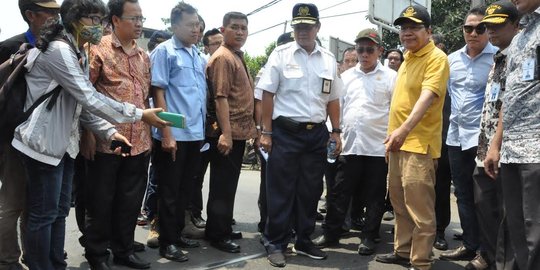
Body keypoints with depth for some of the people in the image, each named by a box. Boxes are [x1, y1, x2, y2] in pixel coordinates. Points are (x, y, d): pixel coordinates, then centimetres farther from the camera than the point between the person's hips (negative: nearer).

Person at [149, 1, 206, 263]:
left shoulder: (199, 56, 14)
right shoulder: (164, 51, -6)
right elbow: (158, 93, -11)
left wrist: (204, 127, 12)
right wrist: (166, 134, -16)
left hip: (195, 133, 7)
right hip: (174, 134, -6)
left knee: (185, 189, 15)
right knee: (169, 191, 3)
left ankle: (177, 234, 29)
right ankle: (167, 242, 14)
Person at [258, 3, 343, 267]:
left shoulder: (329, 59, 9)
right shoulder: (280, 55, -2)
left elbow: (333, 99, 13)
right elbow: (268, 95, -4)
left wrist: (336, 132, 8)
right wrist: (266, 132, -9)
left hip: (317, 134, 4)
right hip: (285, 132, -4)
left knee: (310, 191, 11)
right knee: (281, 191, 2)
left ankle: (304, 241, 25)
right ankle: (275, 244, 13)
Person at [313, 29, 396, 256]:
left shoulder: (390, 77, 1)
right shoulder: (346, 76, 11)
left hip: (378, 147, -3)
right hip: (349, 145, 3)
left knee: (374, 197, 7)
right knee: (339, 193, 8)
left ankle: (368, 238, 19)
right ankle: (331, 234, 19)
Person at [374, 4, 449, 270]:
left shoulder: (436, 58, -11)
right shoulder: (407, 57, 16)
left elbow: (427, 96, -25)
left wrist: (405, 128, -38)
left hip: (420, 143, -9)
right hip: (398, 141, 9)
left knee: (420, 207, -6)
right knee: (400, 203, 17)